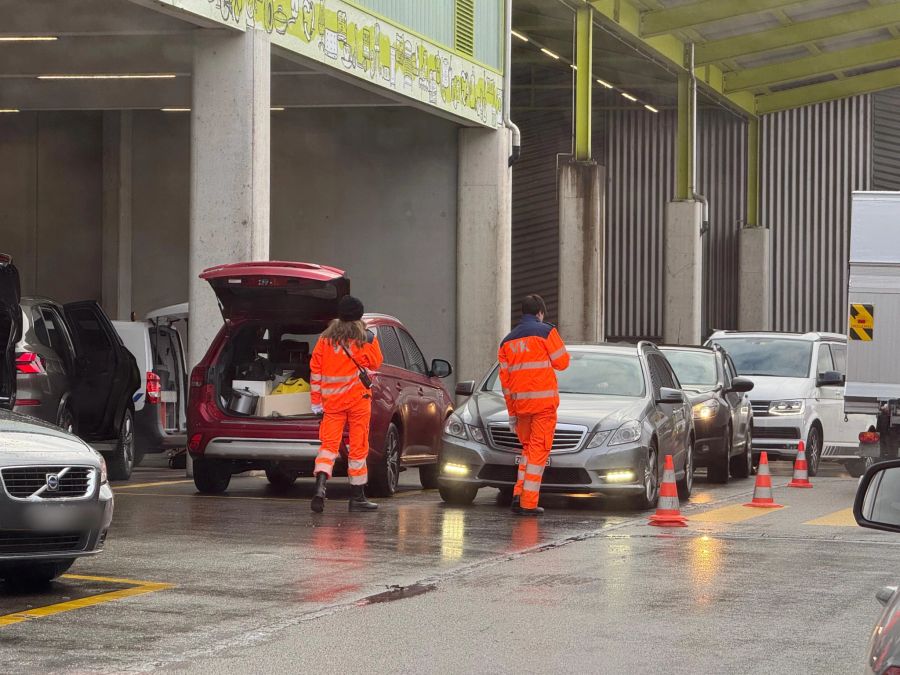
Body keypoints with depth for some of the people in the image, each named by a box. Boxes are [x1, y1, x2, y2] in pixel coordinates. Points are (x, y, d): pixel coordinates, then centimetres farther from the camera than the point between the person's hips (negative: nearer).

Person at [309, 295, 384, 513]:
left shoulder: (325, 339, 6)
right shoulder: (365, 339, -4)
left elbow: (315, 370, 5)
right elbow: (375, 363, 7)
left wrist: (316, 400, 9)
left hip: (332, 401, 2)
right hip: (358, 399, -2)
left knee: (329, 444, 2)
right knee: (358, 447, 5)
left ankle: (320, 485, -23)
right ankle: (357, 497, 9)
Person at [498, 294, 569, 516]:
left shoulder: (508, 341, 14)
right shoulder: (546, 331, -3)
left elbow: (505, 379, 14)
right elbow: (562, 362, -4)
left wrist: (511, 414, 18)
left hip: (520, 403, 5)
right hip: (544, 401, -5)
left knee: (528, 448, 19)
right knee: (539, 450, -1)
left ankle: (518, 494, 6)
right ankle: (528, 503, -4)